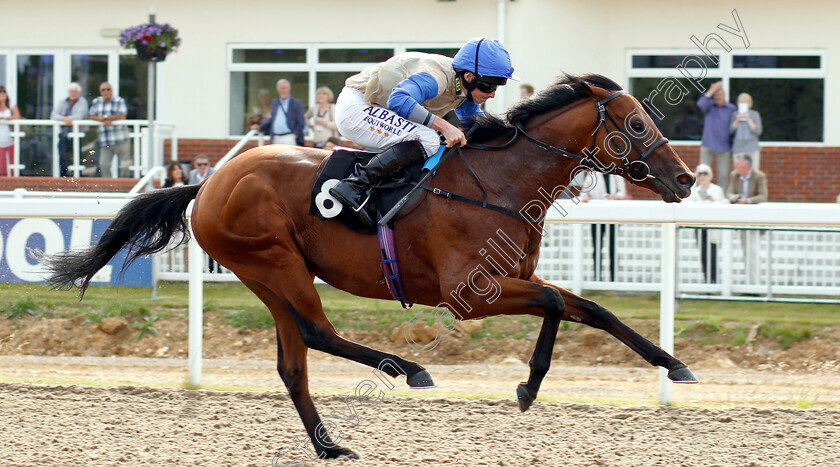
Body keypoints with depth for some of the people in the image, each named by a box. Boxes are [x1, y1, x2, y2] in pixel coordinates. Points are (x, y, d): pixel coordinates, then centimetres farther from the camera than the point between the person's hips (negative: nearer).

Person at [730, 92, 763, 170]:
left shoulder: (755, 115, 2)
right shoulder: (734, 115, 6)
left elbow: (758, 131, -3)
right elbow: (730, 131, 1)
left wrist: (748, 119, -10)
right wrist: (737, 120, -12)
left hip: (752, 149, -1)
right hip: (738, 149, 1)